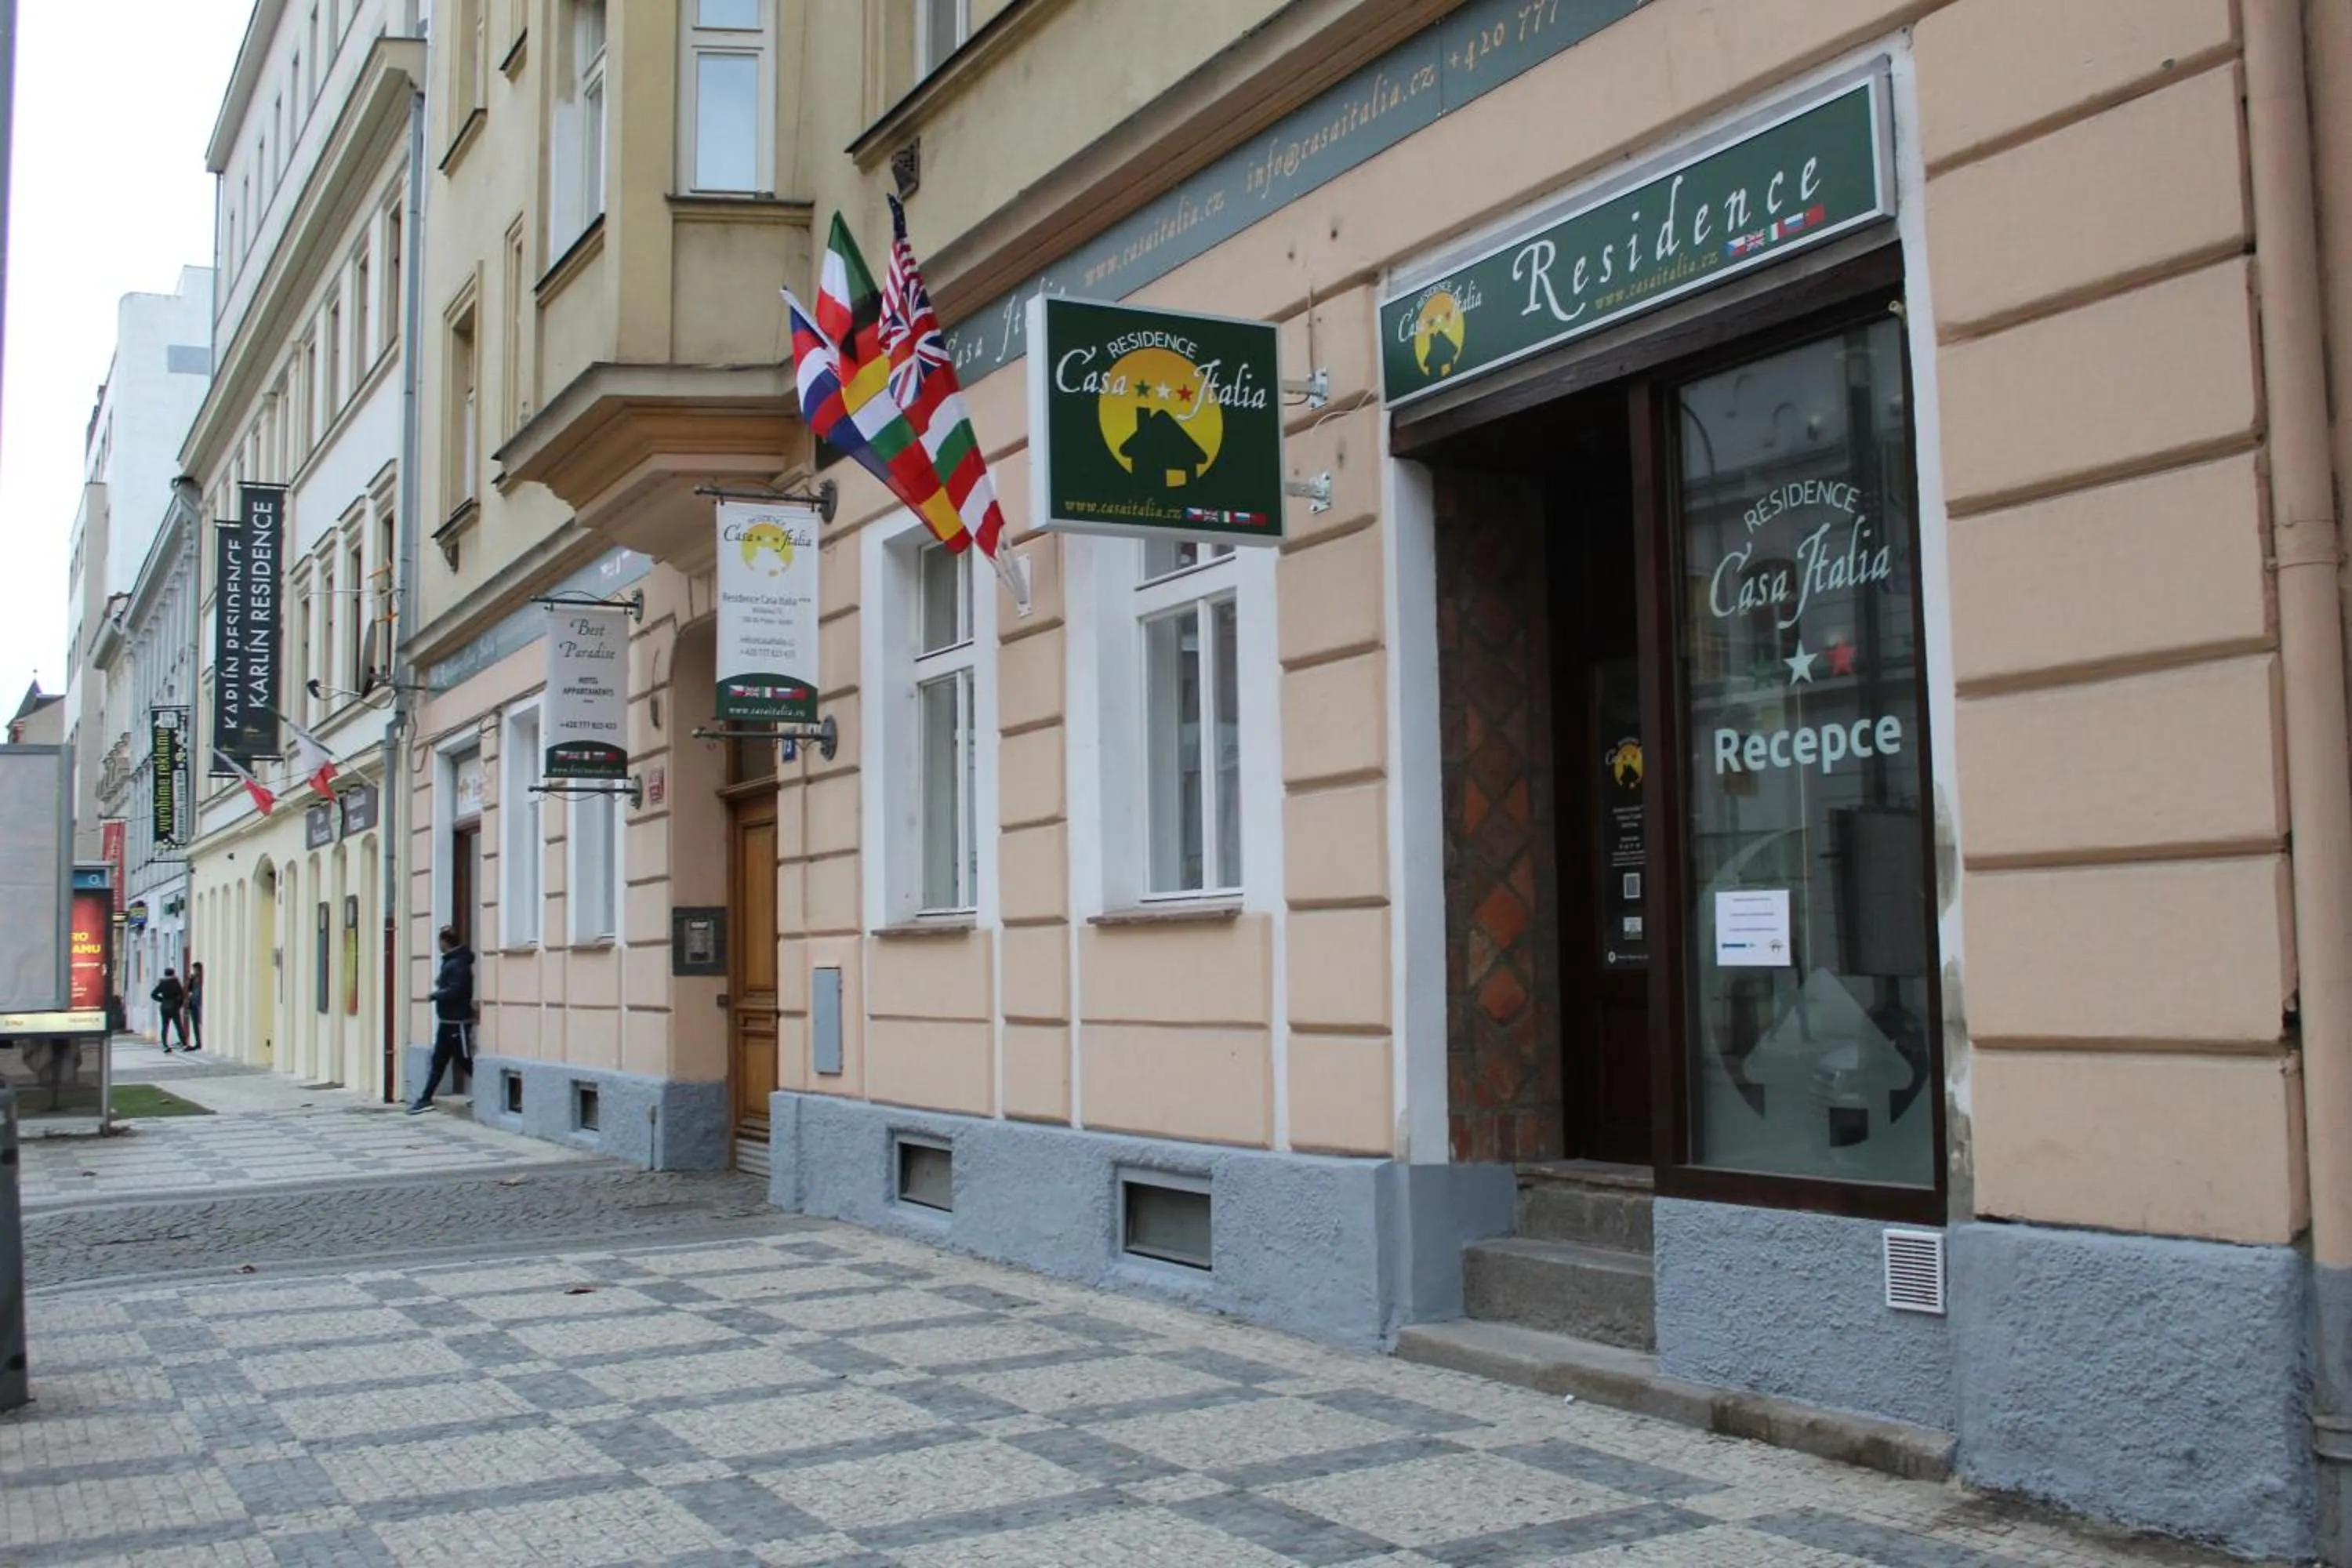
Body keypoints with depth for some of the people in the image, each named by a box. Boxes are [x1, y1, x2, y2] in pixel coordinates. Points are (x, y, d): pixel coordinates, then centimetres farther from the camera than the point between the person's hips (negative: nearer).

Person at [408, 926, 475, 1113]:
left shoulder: (459, 964, -18)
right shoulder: (449, 961, 13)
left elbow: (455, 991, -26)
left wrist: (434, 995, -13)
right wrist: (440, 981, 4)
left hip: (457, 1022, -10)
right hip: (446, 1021, 10)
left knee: (465, 1062, -2)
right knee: (438, 1061, 11)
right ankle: (426, 1099, 14)